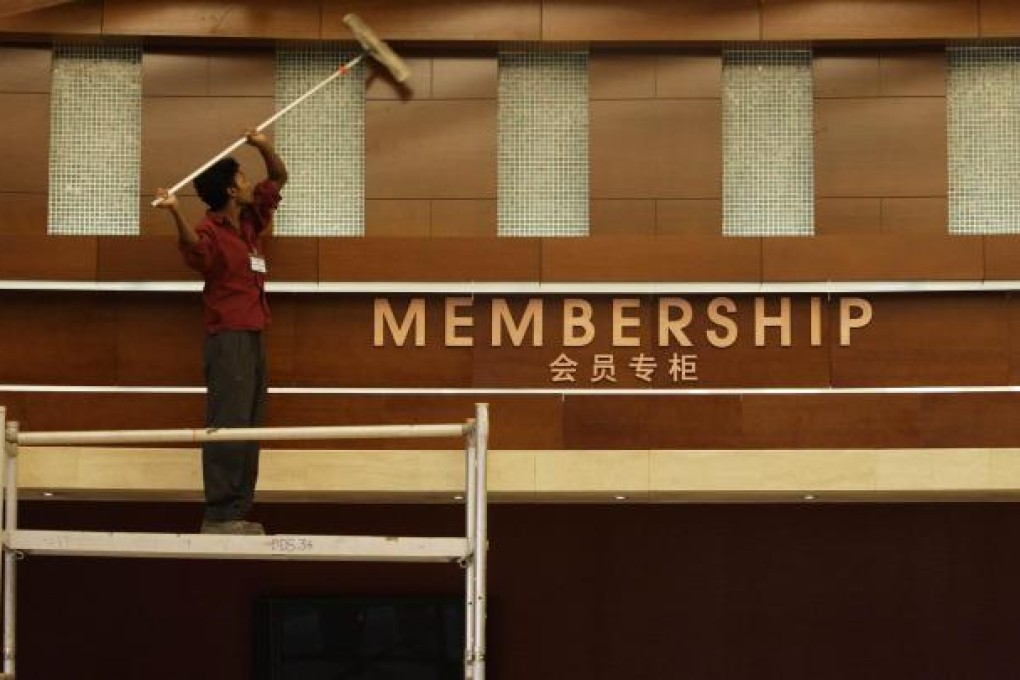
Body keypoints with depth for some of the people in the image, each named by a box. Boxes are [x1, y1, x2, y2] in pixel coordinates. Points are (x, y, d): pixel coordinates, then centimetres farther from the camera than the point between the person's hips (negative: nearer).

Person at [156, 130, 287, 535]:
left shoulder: (249, 221, 13)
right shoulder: (213, 230, -12)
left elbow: (278, 178, 23)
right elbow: (195, 245, -36)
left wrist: (264, 146, 5)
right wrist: (175, 213, -55)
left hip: (253, 337, 9)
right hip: (229, 338, -9)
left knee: (249, 429, 9)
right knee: (228, 427, -12)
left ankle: (239, 512, 12)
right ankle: (219, 516, -13)